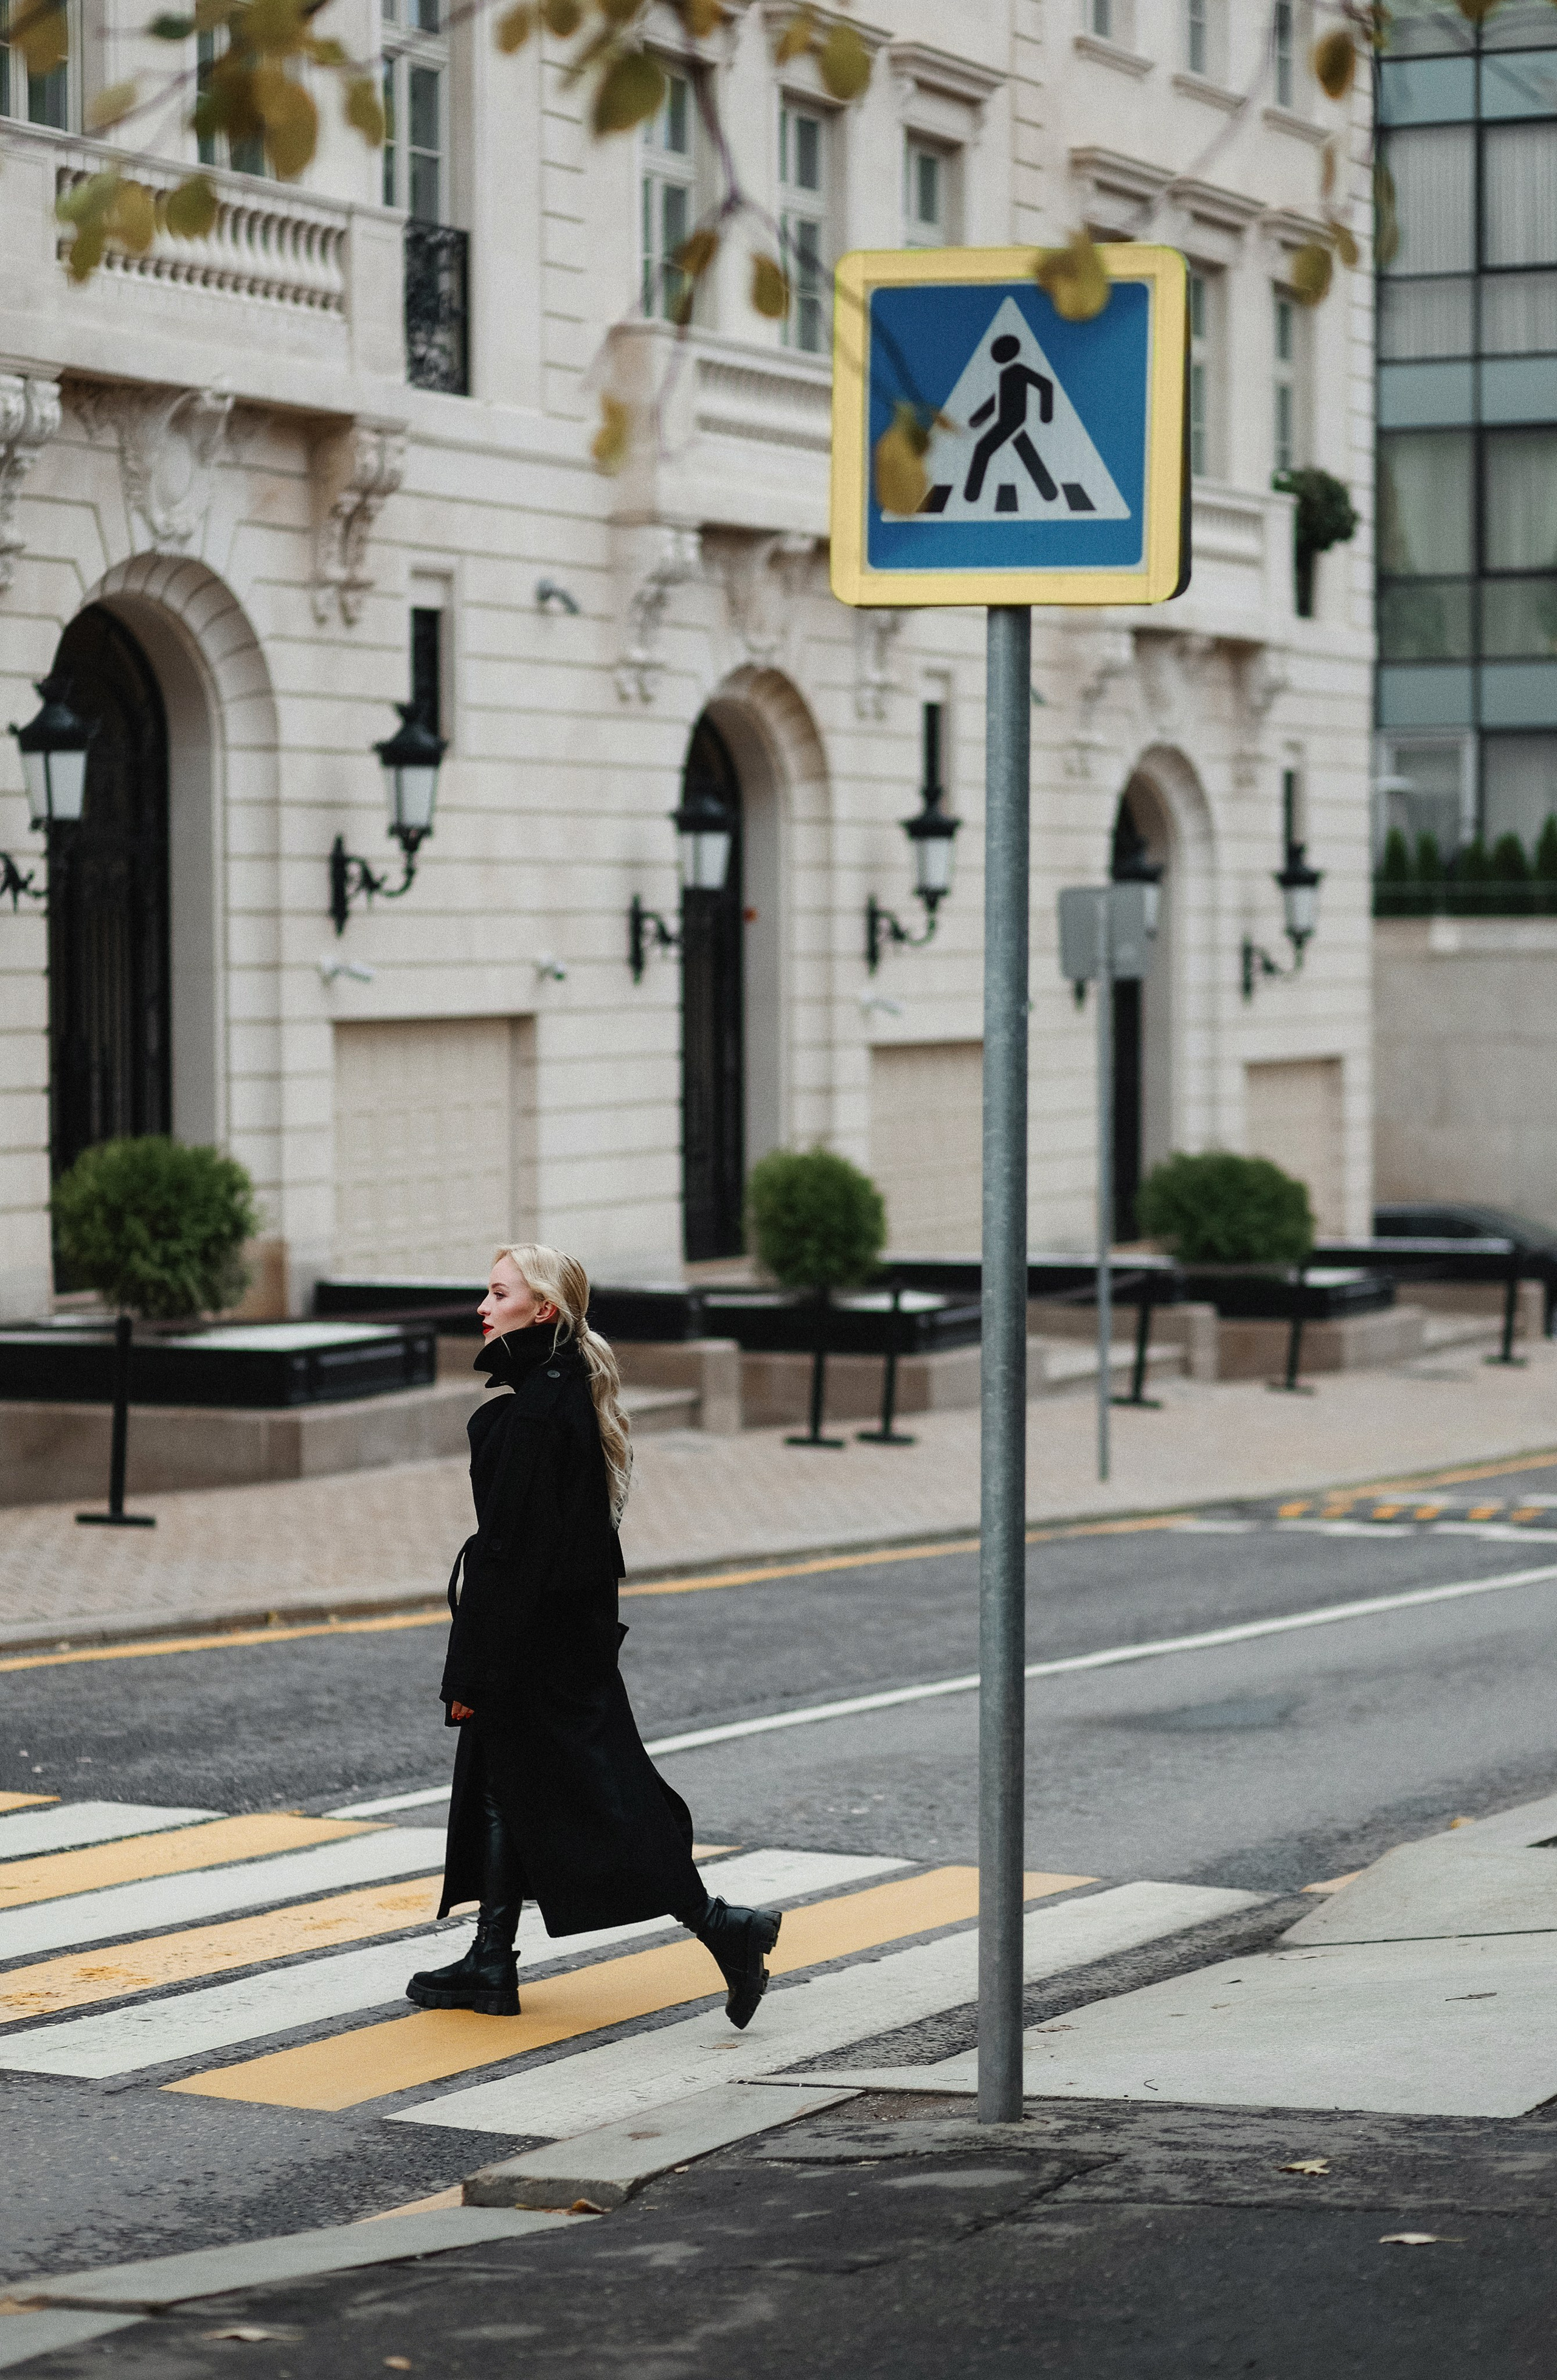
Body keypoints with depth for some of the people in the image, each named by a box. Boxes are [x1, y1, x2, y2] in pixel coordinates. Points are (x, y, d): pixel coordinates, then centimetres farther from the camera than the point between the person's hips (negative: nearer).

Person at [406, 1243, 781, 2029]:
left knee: (593, 1795, -3)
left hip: (534, 1634, -10)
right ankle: (491, 1965, 20)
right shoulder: (565, 1392, 9)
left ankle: (721, 1928, -1)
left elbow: (512, 1543, -22)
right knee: (501, 1786, 14)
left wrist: (472, 1670, -19)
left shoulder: (537, 1409, -21)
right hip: (568, 1625, 10)